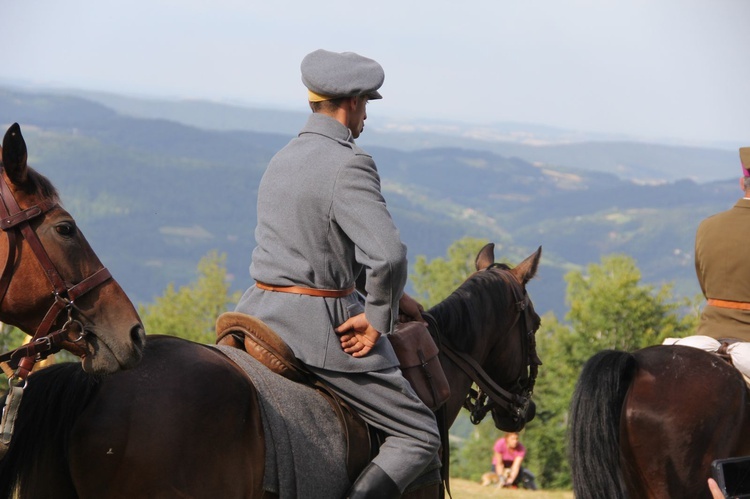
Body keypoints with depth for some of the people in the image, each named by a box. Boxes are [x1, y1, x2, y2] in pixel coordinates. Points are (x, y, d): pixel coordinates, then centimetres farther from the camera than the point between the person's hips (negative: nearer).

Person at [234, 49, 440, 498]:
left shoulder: (284, 159, 13)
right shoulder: (349, 164, -16)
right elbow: (389, 255, -27)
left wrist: (389, 296, 24)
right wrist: (379, 318, -11)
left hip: (259, 311, 8)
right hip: (319, 324, -8)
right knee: (420, 437, 1)